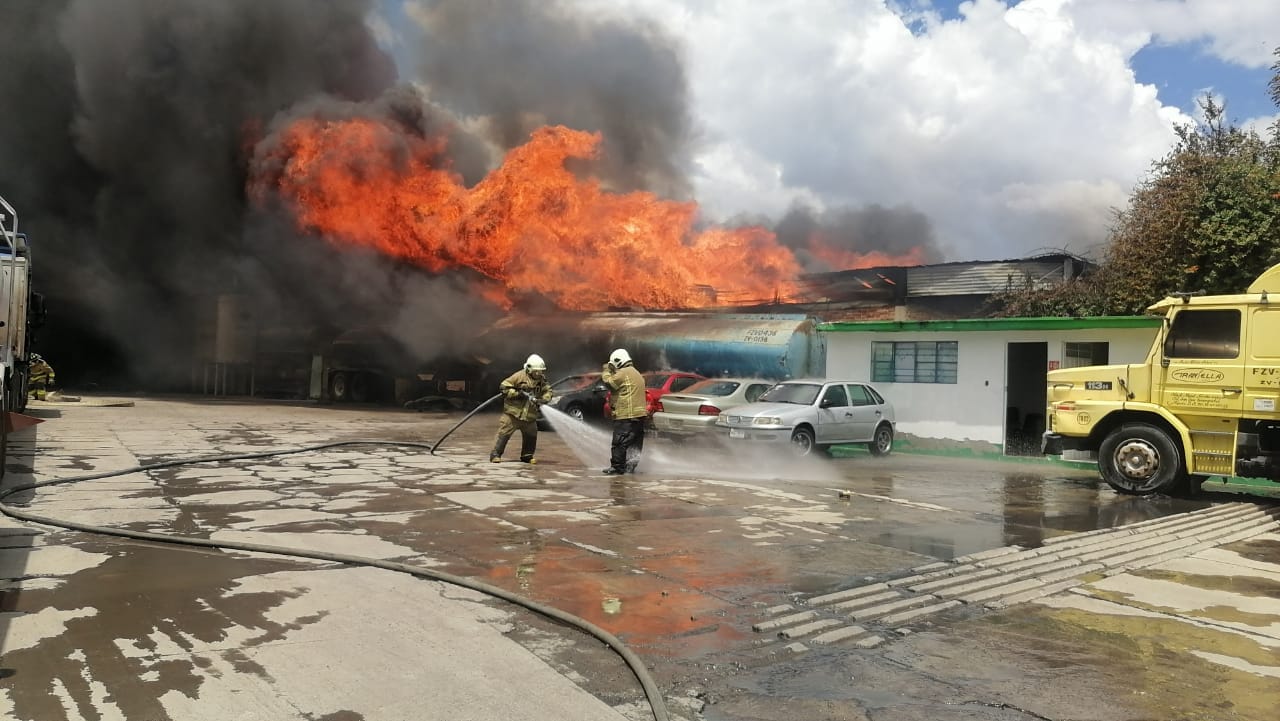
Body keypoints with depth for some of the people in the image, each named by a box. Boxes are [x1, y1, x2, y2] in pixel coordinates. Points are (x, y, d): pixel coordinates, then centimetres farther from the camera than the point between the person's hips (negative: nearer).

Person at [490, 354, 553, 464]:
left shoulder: (541, 380, 5)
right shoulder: (519, 376, -12)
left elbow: (548, 391, 8)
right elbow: (504, 386, -11)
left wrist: (543, 399, -13)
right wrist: (518, 393, -20)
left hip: (529, 415, 6)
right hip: (513, 413, -5)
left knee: (531, 435, 10)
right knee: (504, 432, -6)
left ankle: (527, 456, 25)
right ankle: (495, 454, 1)